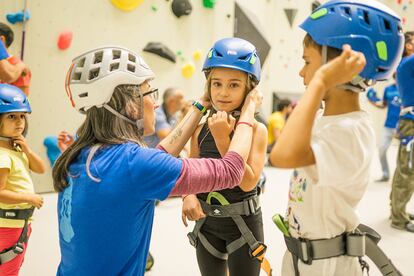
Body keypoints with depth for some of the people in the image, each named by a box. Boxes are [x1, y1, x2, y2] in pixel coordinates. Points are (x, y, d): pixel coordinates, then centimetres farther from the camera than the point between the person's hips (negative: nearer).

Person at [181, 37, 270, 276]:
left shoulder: (256, 129, -14)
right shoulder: (201, 129, -2)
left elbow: (248, 182, -23)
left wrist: (222, 139, -28)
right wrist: (188, 196, -16)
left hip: (243, 224, -4)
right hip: (207, 222, 4)